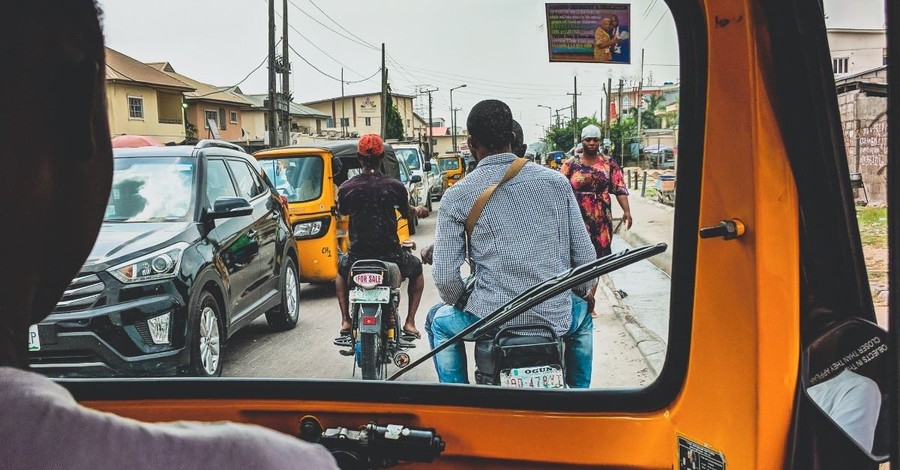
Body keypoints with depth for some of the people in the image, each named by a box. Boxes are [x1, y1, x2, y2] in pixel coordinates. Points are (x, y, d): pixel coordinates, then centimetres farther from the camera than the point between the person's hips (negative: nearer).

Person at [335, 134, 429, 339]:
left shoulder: (346, 188, -5)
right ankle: (409, 322, 17)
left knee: (341, 270, 36)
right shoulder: (395, 186, -8)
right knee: (416, 270, 30)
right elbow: (406, 213, 10)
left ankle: (345, 321, 23)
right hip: (390, 254, -1)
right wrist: (417, 210, 35)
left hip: (358, 255, 1)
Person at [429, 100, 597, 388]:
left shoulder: (457, 196, -5)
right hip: (556, 319, 2)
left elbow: (445, 276, -8)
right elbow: (585, 258, 3)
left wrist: (464, 304, 13)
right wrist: (579, 293, 23)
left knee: (440, 322, 30)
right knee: (583, 316, 38)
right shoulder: (556, 181, 2)